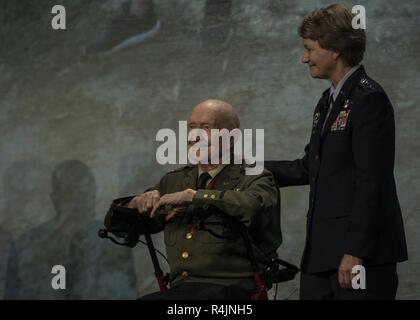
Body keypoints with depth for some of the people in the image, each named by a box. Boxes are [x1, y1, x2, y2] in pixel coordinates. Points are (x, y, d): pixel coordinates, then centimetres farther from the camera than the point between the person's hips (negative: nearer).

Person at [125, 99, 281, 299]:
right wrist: (140, 202, 3)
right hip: (180, 288, 4)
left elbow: (255, 207, -22)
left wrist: (193, 196, -16)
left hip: (230, 289, -4)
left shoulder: (254, 180, 3)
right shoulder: (174, 181, 19)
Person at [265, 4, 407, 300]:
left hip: (363, 253, -9)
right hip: (322, 252, 9)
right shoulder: (328, 101, 18)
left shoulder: (369, 99, -11)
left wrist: (355, 251, -20)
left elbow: (372, 182, -17)